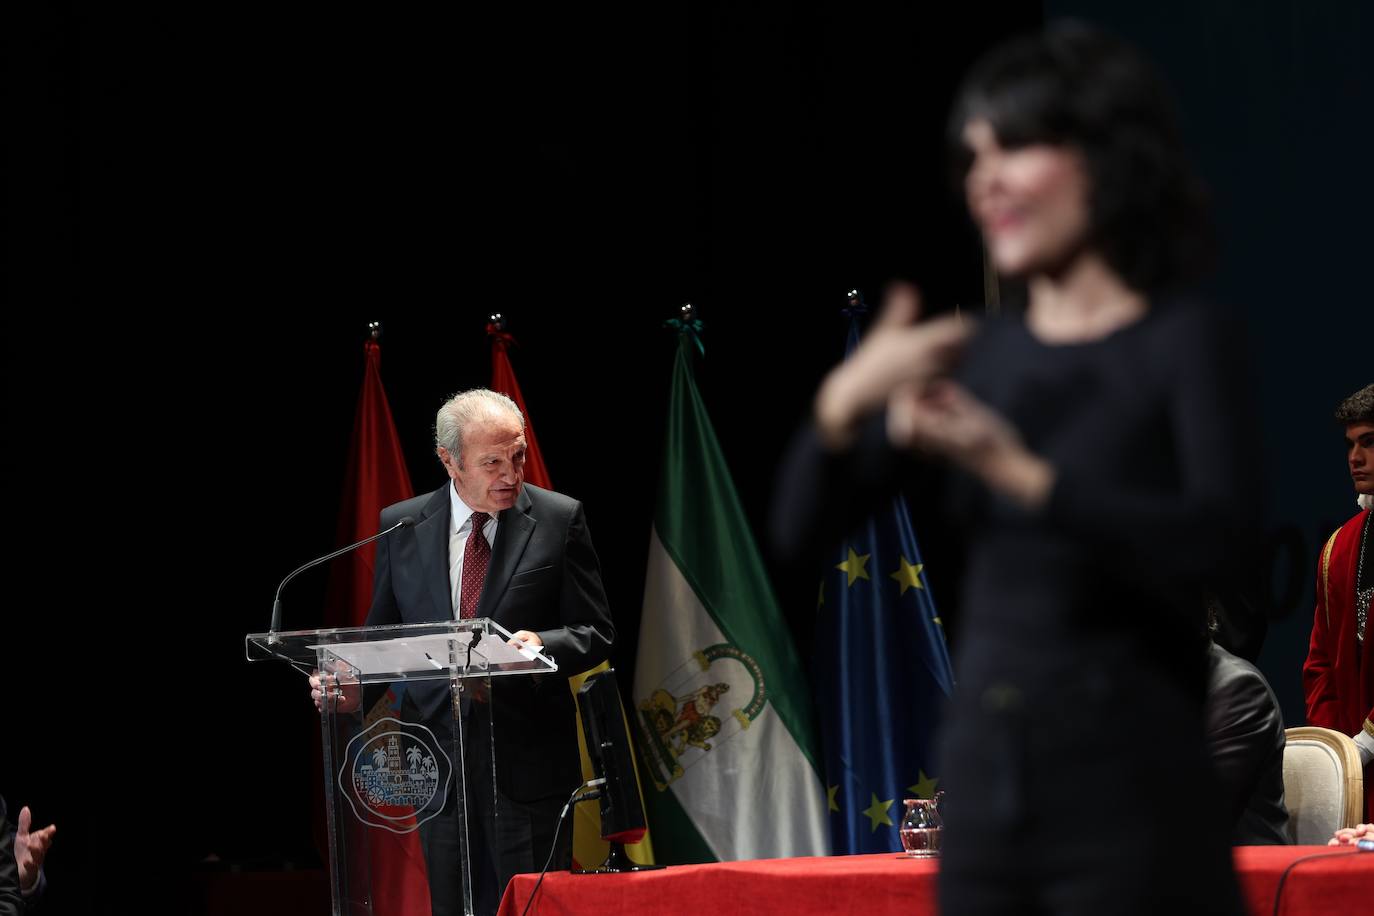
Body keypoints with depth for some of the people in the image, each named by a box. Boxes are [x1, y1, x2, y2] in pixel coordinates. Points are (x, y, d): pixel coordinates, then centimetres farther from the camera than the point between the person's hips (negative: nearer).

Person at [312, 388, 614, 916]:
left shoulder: (559, 520, 0)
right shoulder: (402, 526, 7)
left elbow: (595, 633, 1)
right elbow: (383, 634, 13)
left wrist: (543, 646, -20)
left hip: (526, 760, -2)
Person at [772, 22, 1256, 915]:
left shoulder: (1187, 341, -4)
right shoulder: (983, 356, 11)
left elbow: (1220, 535, -21)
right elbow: (801, 528, 8)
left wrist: (1020, 474, -30)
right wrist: (843, 400, -12)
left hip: (1132, 798, -5)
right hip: (983, 781, 6)